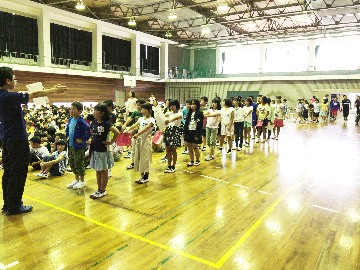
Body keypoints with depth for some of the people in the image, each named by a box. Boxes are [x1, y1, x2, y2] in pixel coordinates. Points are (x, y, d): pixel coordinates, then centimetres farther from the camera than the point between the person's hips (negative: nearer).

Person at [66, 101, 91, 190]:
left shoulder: (81, 121, -18)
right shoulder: (70, 120, 8)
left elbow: (89, 131, -26)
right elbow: (67, 128, 27)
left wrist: (83, 139, -22)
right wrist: (67, 136, 14)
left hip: (79, 146, -8)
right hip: (71, 145, 8)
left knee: (79, 163, 0)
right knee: (71, 163, 16)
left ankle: (82, 181, 16)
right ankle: (76, 179, 32)